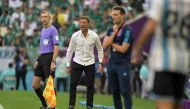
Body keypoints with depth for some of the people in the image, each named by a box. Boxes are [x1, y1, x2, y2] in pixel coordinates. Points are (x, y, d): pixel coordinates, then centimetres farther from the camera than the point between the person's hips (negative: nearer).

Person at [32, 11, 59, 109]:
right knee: (35, 85, 5)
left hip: (49, 58, -8)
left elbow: (56, 47, -14)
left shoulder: (53, 30, -7)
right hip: (41, 58, 8)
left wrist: (53, 62, -21)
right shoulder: (43, 30, 18)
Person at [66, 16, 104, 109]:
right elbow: (70, 50, 4)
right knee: (73, 84, -7)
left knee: (90, 85, 0)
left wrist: (100, 63, 1)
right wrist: (68, 65, 4)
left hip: (90, 63, 0)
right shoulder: (75, 36, -5)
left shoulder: (94, 36, -6)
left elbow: (100, 49, 7)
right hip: (77, 62, 0)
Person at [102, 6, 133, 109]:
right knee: (115, 92, 8)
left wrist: (111, 43, -1)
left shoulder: (127, 30, -8)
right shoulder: (111, 30, 12)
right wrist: (114, 33, -7)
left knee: (125, 92, -10)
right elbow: (104, 45, -2)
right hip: (111, 64, 7)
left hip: (123, 65, -7)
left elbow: (123, 49, -15)